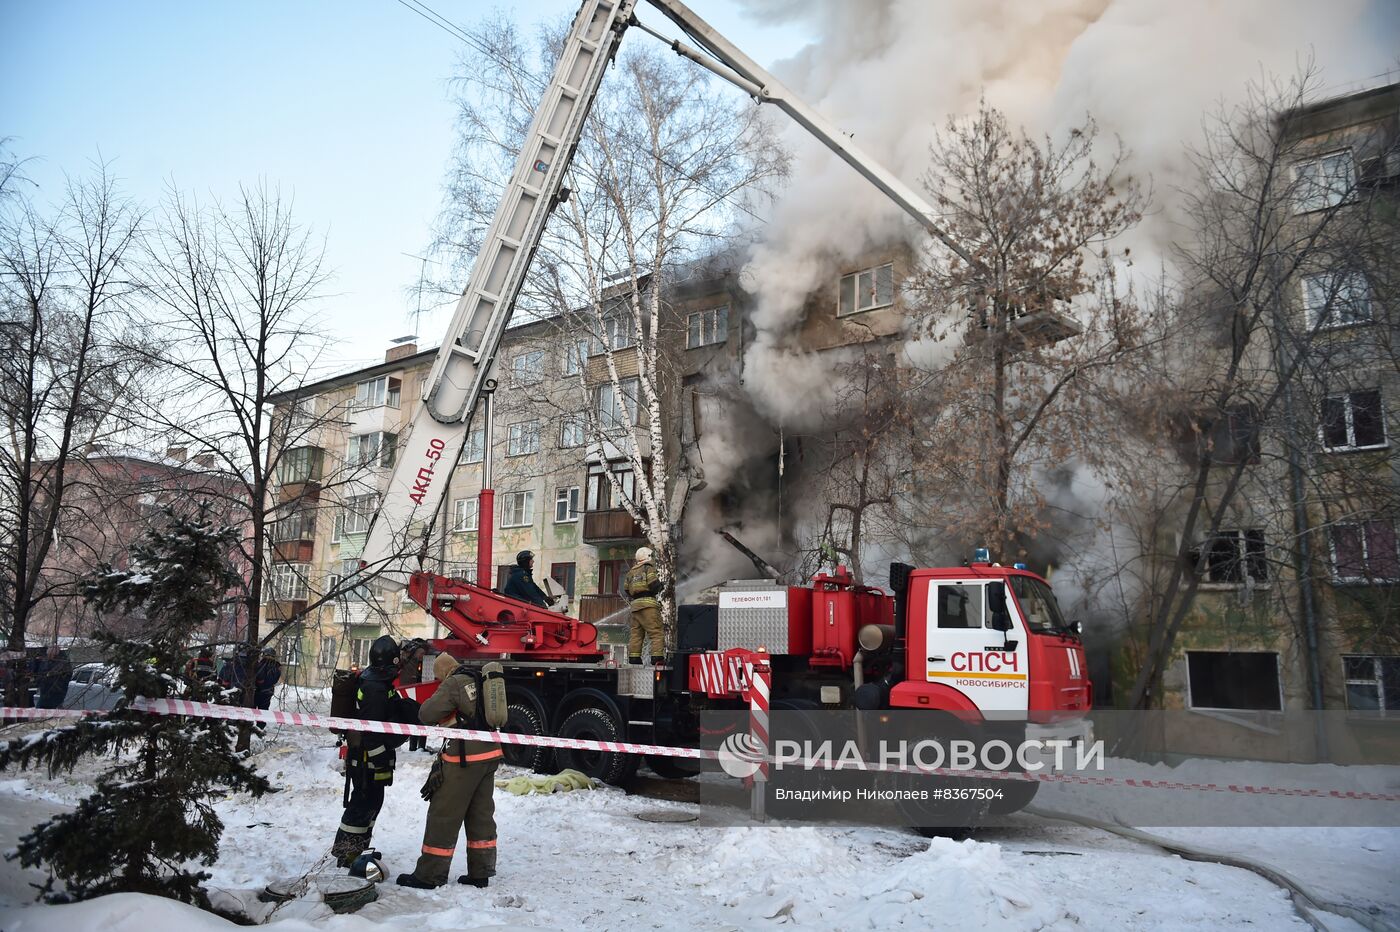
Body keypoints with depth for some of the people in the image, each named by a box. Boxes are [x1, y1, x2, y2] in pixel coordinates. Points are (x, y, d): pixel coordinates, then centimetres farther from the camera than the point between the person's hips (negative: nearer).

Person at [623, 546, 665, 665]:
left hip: (635, 604, 7)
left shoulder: (631, 571, 21)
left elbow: (626, 589, 18)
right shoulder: (649, 568, 1)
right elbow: (654, 585, -11)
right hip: (648, 603, -7)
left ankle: (633, 659, 7)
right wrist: (659, 582, 9)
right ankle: (658, 657, -17)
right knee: (656, 633, -8)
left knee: (636, 633, 9)